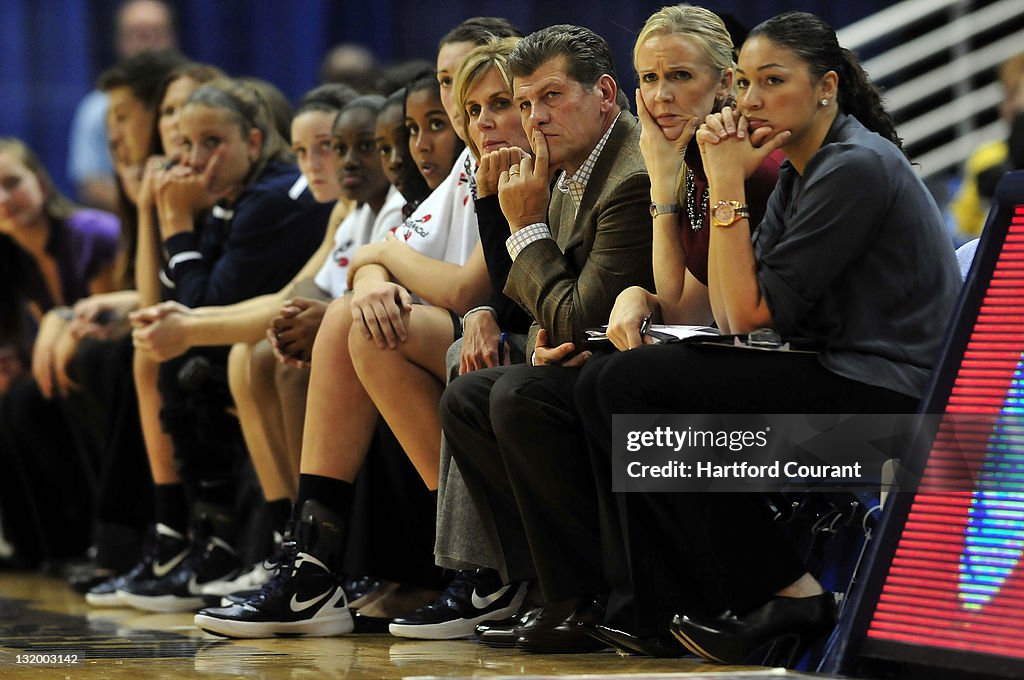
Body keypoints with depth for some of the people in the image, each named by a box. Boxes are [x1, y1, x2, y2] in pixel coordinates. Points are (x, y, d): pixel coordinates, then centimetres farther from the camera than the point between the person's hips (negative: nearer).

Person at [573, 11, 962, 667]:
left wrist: (730, 186, -10)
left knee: (623, 385, -15)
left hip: (889, 390, -10)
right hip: (838, 375, 10)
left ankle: (789, 596, -10)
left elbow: (753, 312, -15)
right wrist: (726, 182, 2)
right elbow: (729, 313, 8)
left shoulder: (857, 168, -14)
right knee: (609, 384, 6)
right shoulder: (798, 174, 16)